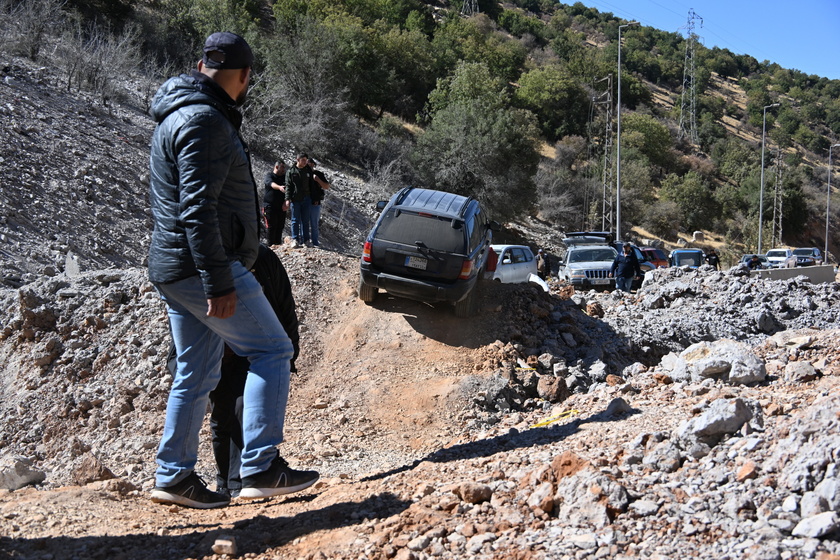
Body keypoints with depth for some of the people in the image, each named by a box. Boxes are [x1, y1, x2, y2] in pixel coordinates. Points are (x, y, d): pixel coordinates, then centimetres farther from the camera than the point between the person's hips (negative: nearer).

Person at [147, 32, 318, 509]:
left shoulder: (183, 115, 17)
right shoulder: (204, 121, -16)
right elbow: (198, 209, -24)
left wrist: (245, 210, 42)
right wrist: (218, 283, -25)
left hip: (174, 271, 10)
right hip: (201, 268, -10)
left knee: (196, 375, 14)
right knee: (272, 350, -5)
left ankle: (174, 476, 18)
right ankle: (262, 469, -7)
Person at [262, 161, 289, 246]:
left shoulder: (285, 177, 13)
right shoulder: (269, 175, -2)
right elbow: (271, 184, -25)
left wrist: (286, 202, -9)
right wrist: (279, 187, -46)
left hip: (281, 206, 5)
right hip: (270, 206, -5)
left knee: (280, 226, 4)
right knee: (271, 226, -8)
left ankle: (278, 244, 11)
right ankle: (271, 245, -5)